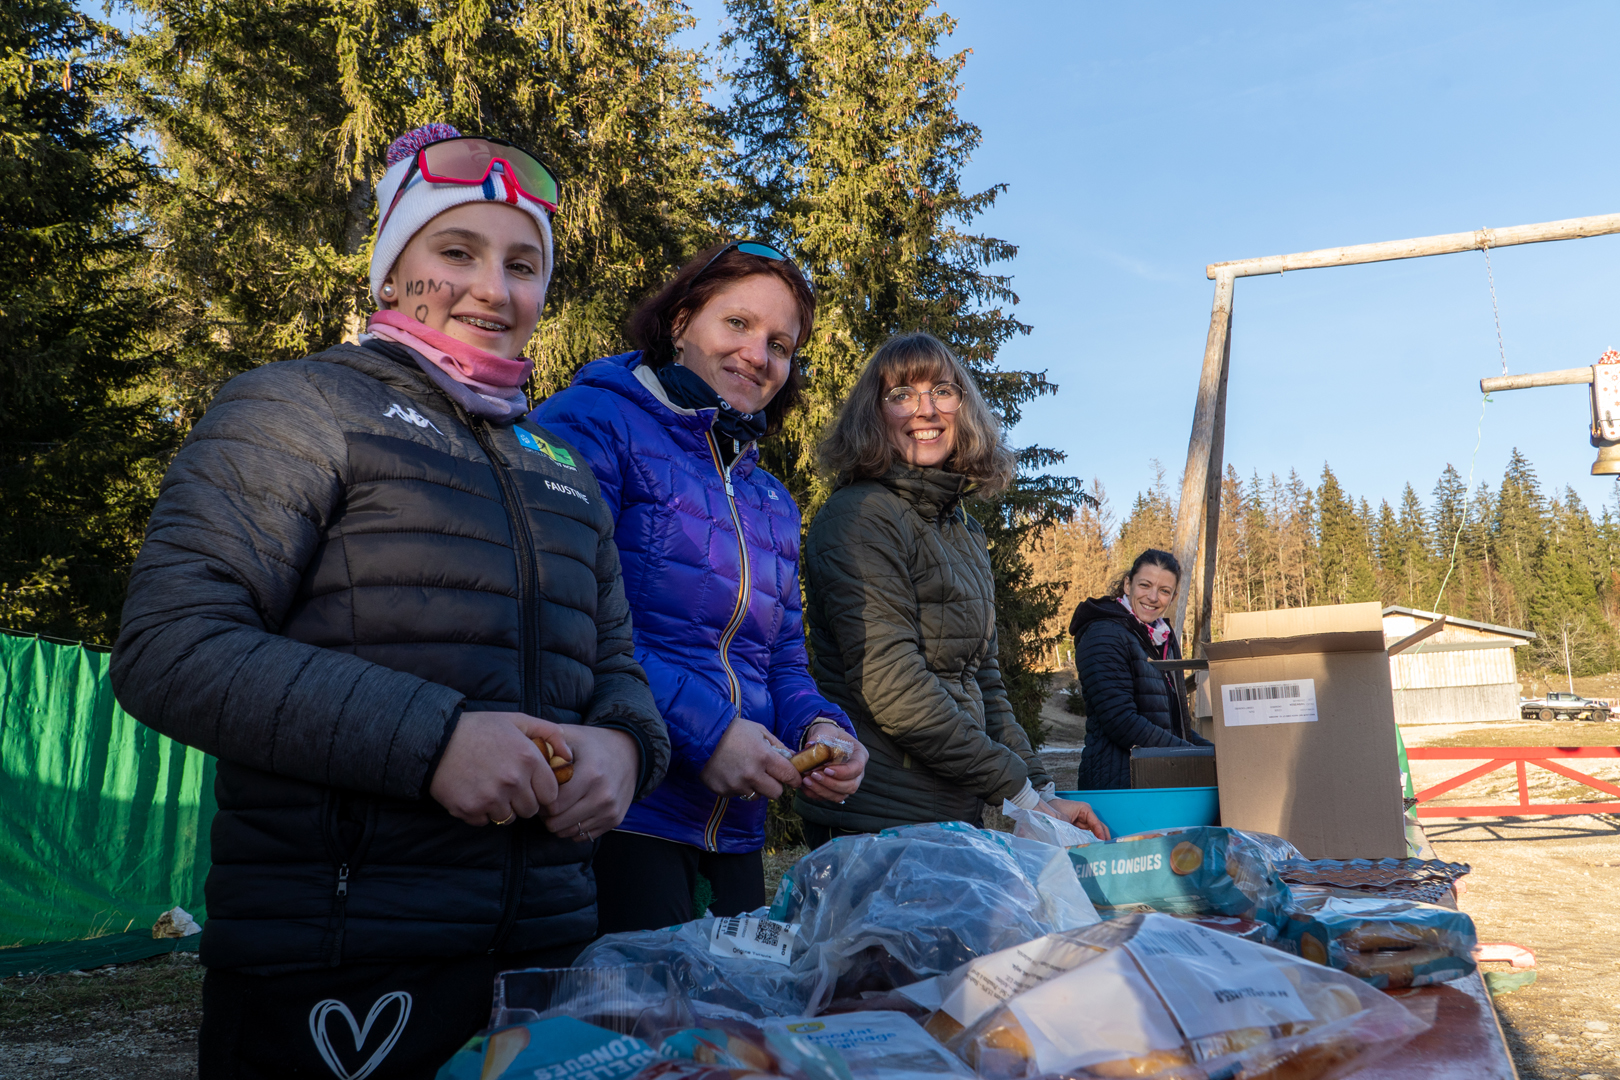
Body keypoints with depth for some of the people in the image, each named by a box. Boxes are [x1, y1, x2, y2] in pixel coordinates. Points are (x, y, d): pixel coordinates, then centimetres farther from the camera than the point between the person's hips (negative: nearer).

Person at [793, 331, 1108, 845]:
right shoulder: (859, 517, -13)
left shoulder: (965, 531, 14)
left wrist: (1041, 791, 8)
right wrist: (1018, 793, -14)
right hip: (875, 821, -7)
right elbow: (891, 686, -19)